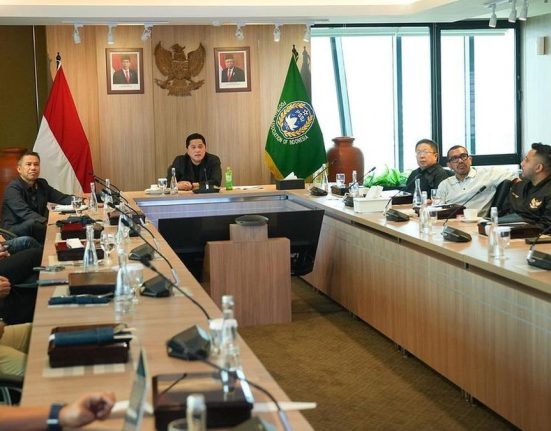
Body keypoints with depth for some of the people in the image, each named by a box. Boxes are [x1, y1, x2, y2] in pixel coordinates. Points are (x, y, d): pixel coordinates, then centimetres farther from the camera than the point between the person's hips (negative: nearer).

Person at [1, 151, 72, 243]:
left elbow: (62, 198, 12)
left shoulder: (42, 184, 8)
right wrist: (47, 222, -44)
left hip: (36, 228, 6)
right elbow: (25, 213, -29)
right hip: (14, 233, -6)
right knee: (32, 223, -34)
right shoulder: (13, 188, -15)